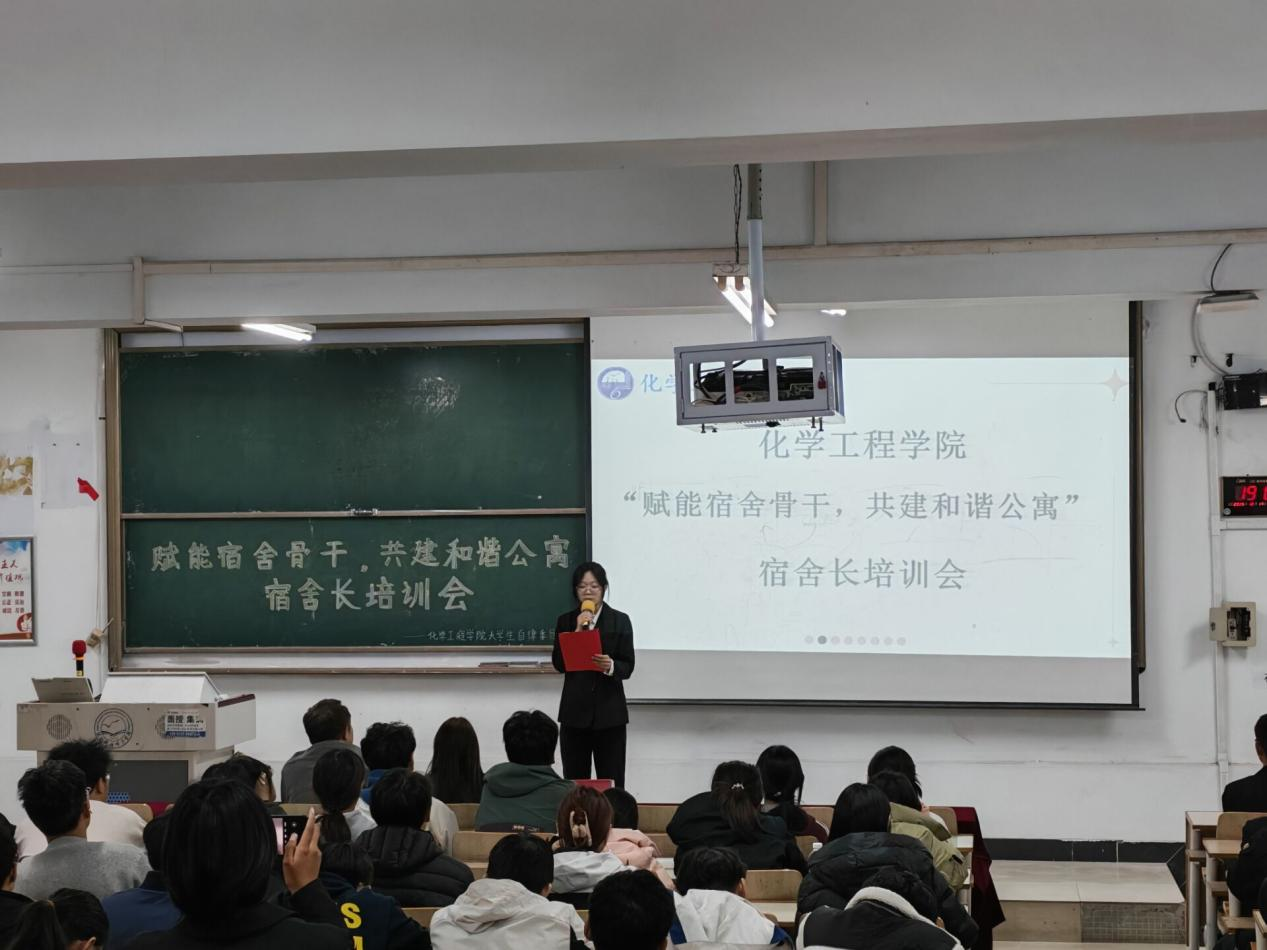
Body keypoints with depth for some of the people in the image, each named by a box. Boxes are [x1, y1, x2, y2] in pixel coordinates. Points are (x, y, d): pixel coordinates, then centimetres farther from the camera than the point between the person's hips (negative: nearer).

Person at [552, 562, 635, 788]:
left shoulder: (620, 621, 1)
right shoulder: (565, 621, 6)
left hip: (609, 712, -1)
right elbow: (559, 664, -3)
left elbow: (628, 667, -2)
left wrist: (610, 666, -23)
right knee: (574, 781, 3)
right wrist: (578, 631, -12)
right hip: (575, 710, 2)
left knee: (611, 783, -1)